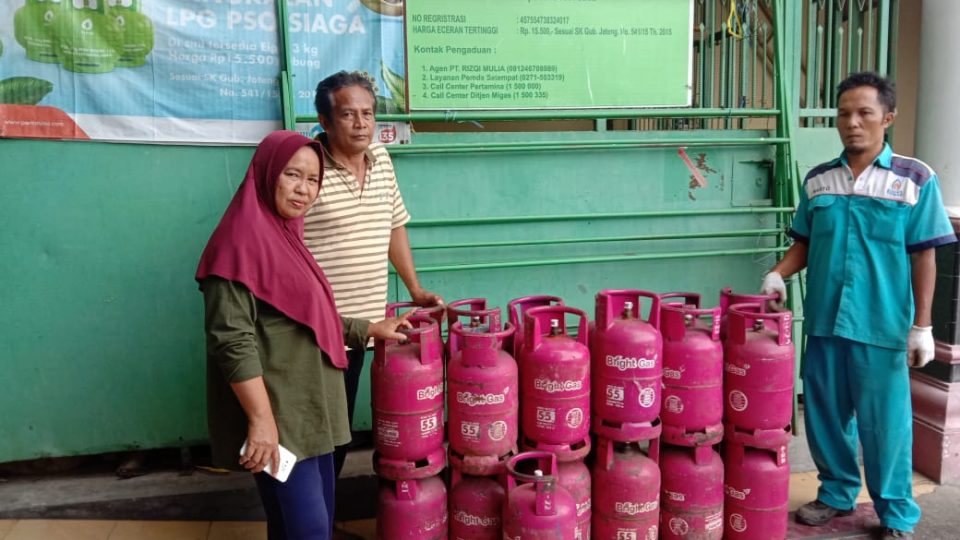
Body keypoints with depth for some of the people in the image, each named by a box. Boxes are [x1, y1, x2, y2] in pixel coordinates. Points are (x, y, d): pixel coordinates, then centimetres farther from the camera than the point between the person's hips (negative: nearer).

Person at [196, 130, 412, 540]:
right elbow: (233, 341, -21)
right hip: (276, 416, -9)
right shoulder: (243, 239, -15)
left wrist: (370, 330, 23)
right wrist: (262, 420, -24)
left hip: (308, 410, 9)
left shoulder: (286, 236, 13)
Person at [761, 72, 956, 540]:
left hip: (883, 326, -4)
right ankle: (837, 493, 33)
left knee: (885, 422, 5)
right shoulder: (817, 180, 6)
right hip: (823, 321, 4)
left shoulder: (915, 179, -4)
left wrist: (921, 326, -6)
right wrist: (778, 274, -4)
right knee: (824, 414, 13)